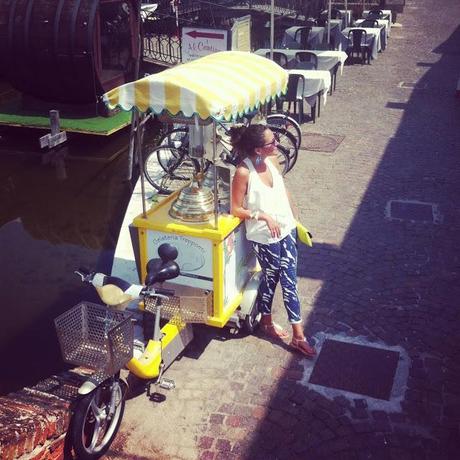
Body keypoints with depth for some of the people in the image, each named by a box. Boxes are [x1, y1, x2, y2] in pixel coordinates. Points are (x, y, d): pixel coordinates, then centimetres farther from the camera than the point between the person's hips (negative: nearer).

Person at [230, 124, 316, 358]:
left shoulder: (272, 159, -2)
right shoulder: (243, 172, -22)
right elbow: (236, 209, -15)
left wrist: (294, 219, 16)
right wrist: (263, 216, -25)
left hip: (286, 229, 6)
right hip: (264, 237, -6)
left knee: (289, 281, 10)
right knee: (271, 278, 13)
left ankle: (298, 335, 20)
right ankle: (266, 321, 40)